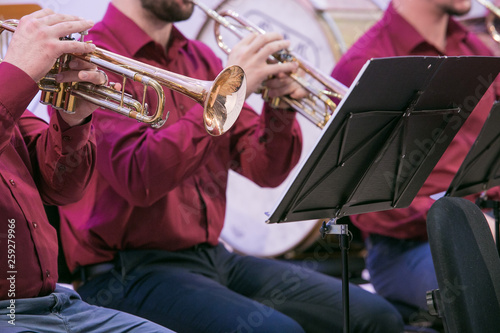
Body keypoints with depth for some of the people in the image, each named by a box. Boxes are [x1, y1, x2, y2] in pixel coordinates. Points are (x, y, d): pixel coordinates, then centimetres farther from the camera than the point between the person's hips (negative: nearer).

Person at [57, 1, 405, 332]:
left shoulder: (199, 58, 13)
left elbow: (265, 171, 13)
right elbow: (138, 180, -25)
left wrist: (280, 108, -7)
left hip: (215, 257, 7)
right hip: (129, 271, -7)